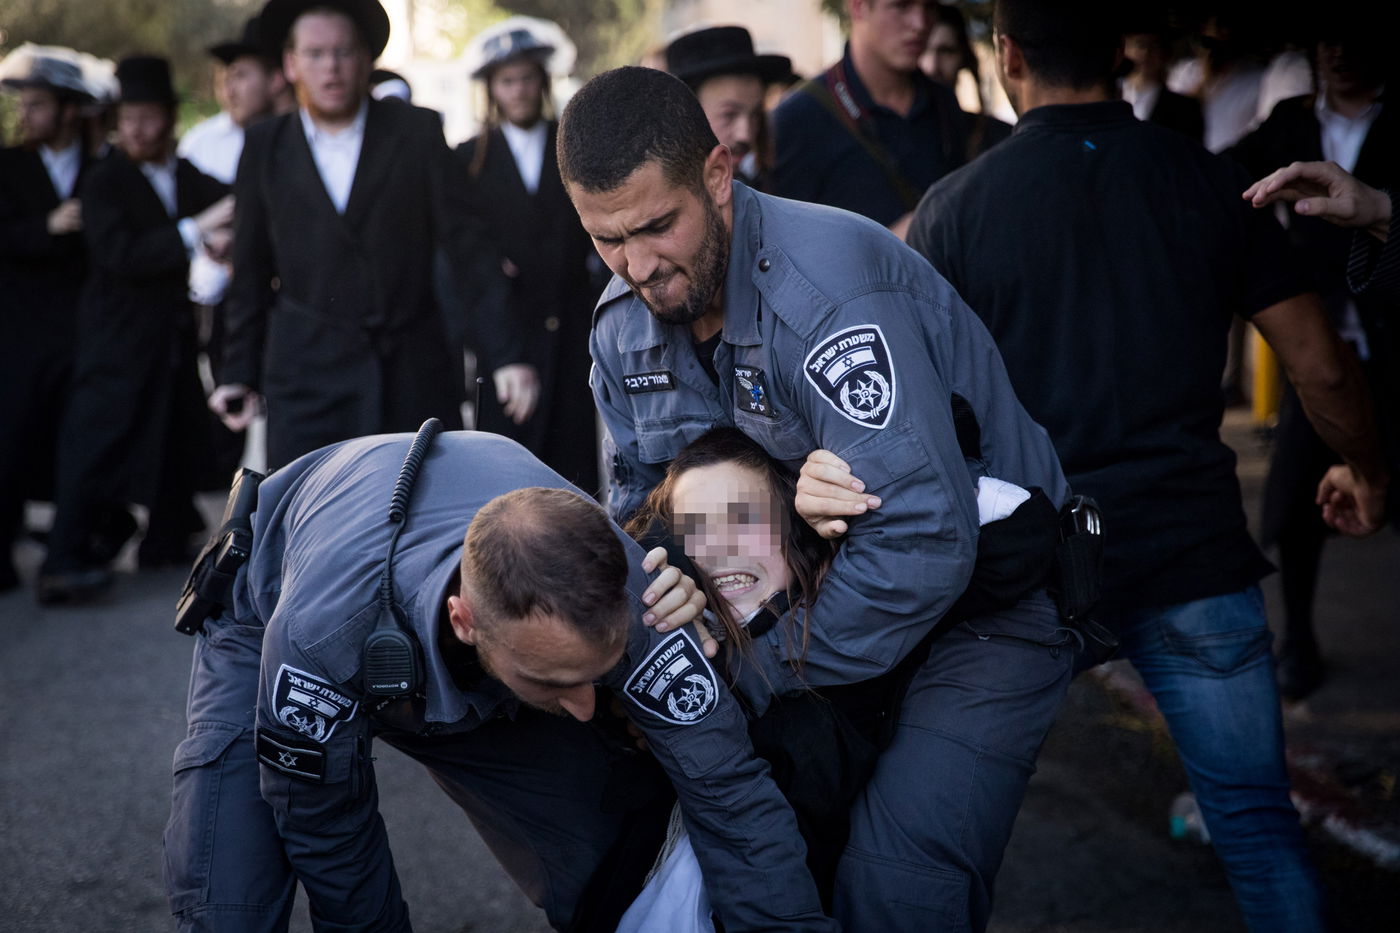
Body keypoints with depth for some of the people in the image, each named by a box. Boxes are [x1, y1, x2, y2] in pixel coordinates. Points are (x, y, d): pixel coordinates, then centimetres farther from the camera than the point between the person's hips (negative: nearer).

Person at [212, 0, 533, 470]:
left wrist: (506, 352, -7)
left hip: (414, 373, 0)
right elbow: (251, 271, 12)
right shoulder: (265, 148, 6)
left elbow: (466, 243, -1)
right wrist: (239, 374, 11)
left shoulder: (418, 132, 2)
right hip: (307, 374, 0)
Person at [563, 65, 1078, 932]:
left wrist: (758, 672, -25)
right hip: (831, 600, 7)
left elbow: (923, 538, -35)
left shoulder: (825, 289, -30)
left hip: (986, 603, -7)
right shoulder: (625, 325, -3)